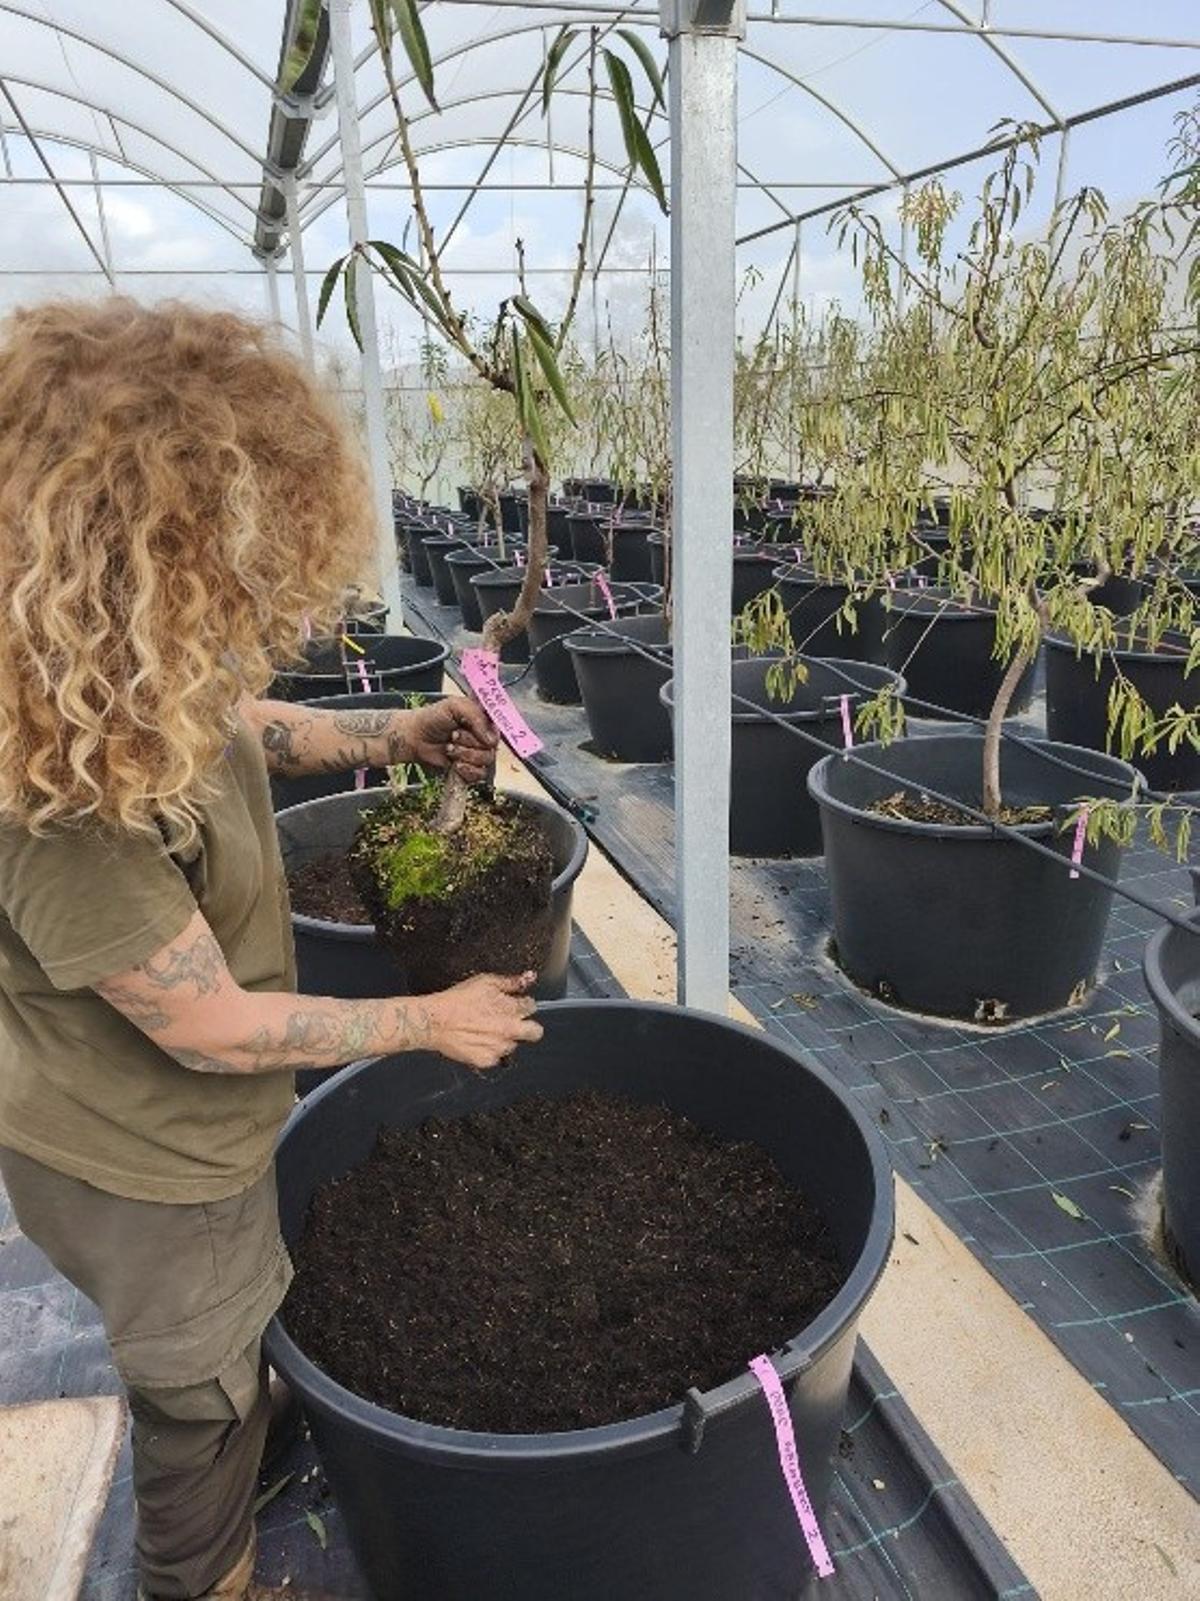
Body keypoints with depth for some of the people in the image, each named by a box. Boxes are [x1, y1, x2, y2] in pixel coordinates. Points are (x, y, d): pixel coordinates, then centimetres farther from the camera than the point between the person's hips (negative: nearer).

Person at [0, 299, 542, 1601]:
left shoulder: (125, 685, -13)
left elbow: (238, 729, 10)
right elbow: (213, 1029, -29)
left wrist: (388, 737, -3)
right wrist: (432, 1020, -17)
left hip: (177, 1136, 8)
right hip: (145, 1175, -7)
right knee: (202, 1401, 22)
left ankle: (251, 1424, 65)